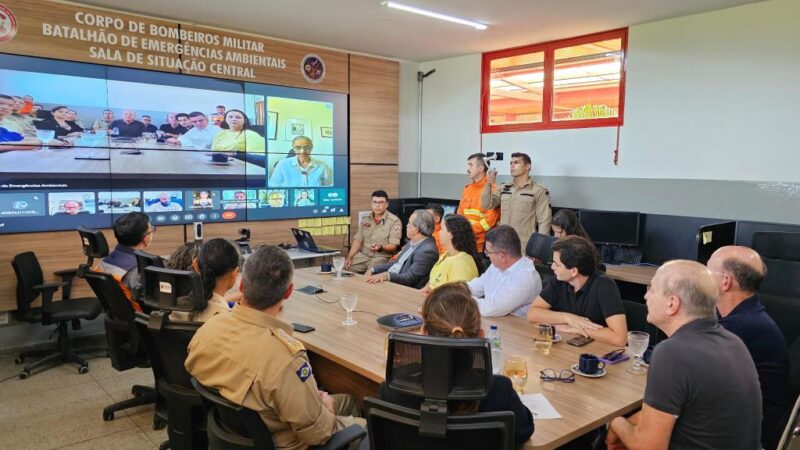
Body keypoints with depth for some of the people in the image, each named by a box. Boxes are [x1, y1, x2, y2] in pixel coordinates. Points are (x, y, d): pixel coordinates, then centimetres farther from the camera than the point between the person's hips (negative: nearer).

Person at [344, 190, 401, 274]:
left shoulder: (394, 221, -4)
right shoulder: (365, 220, 14)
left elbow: (394, 246, -9)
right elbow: (357, 240, 13)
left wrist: (381, 248, -29)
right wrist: (349, 257, -1)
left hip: (382, 257, -5)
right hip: (363, 255, 5)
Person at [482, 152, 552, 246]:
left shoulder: (539, 191, -1)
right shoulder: (503, 188, 13)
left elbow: (544, 222, -4)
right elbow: (487, 205, 4)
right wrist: (489, 184, -9)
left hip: (525, 245, -4)